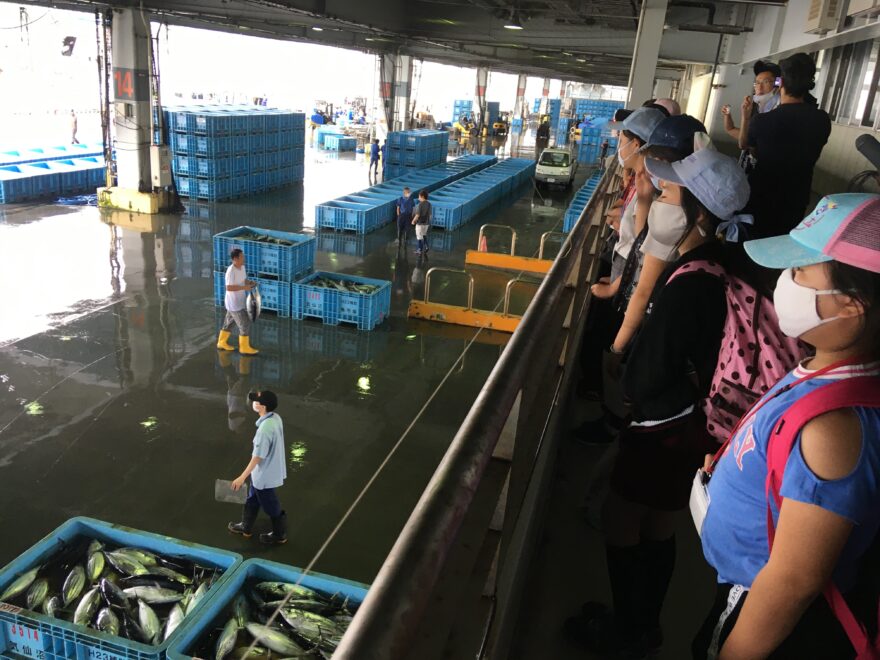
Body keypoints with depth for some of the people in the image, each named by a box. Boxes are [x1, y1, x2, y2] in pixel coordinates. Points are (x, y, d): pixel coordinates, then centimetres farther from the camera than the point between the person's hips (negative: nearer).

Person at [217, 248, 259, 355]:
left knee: (230, 322, 19)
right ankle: (245, 348, 5)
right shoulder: (231, 271, -24)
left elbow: (244, 280, 15)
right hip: (234, 303, -9)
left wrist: (252, 283, -5)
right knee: (245, 324, -5)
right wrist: (244, 287, -27)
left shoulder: (242, 267, 3)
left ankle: (222, 343, 32)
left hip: (239, 301, 9)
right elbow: (229, 288, -27)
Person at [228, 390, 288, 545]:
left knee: (271, 506, 15)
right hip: (271, 468, 9)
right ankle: (246, 527, 48)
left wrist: (242, 477, -21)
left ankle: (280, 535, 37)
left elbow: (258, 457, -28)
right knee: (252, 498, 27)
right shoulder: (276, 418, -8)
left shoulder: (265, 428, -35)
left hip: (265, 475, -9)